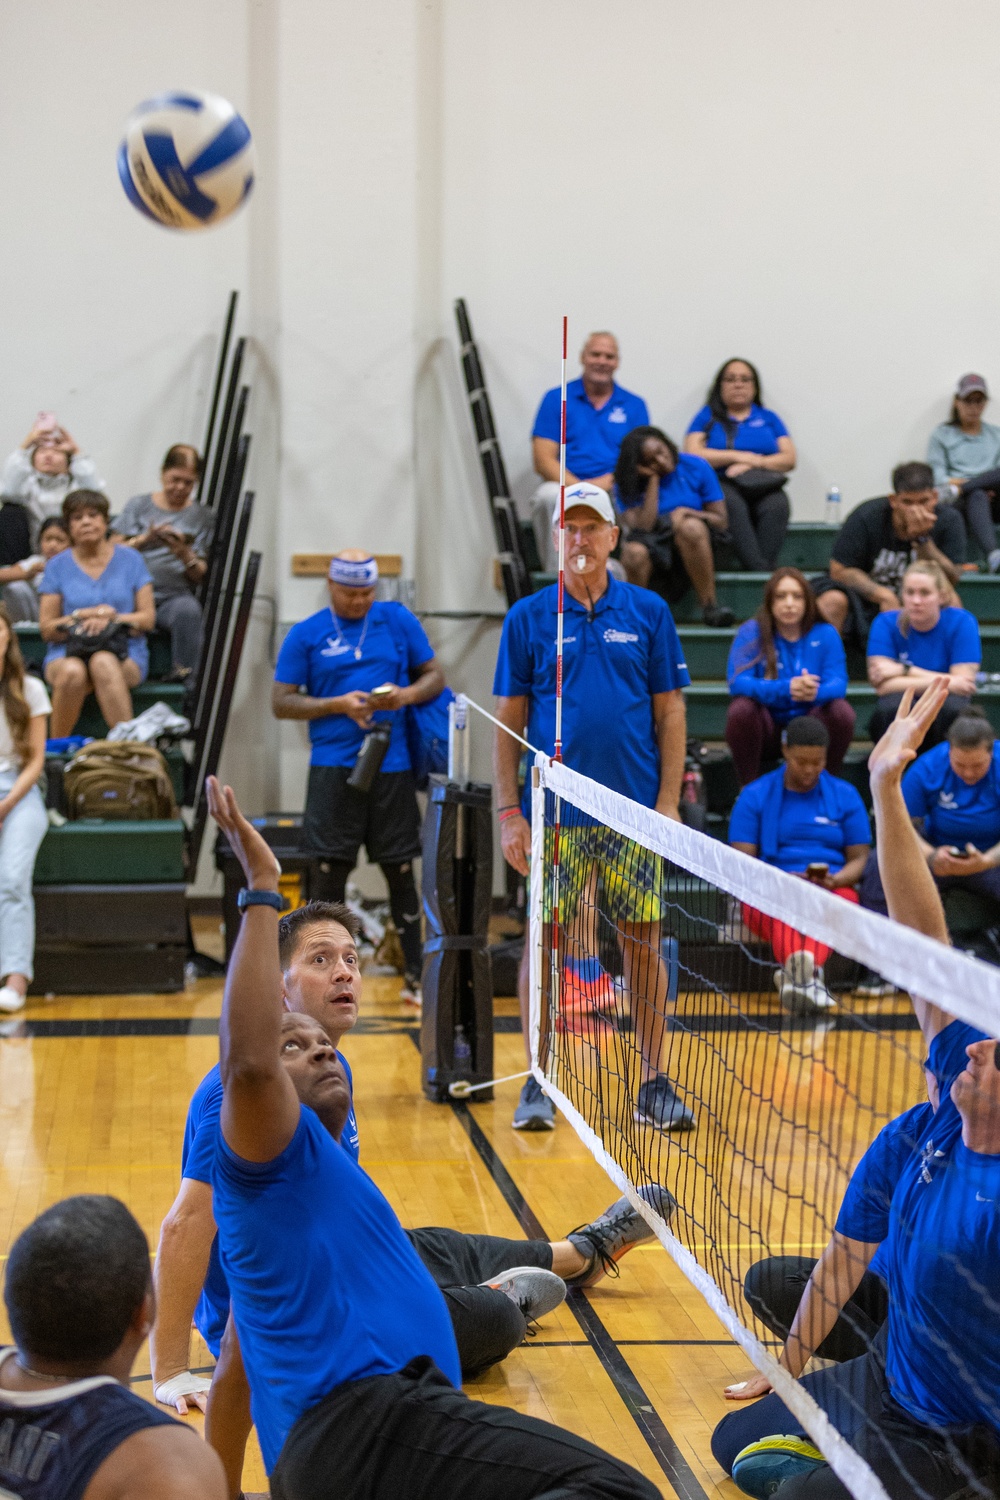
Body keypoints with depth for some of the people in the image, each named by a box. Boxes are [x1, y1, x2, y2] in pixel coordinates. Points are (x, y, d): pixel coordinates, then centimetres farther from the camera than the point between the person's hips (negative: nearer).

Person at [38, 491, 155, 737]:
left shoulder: (130, 560, 11)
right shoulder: (58, 566, 11)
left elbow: (148, 618, 5)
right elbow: (46, 628, 5)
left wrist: (110, 619, -12)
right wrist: (84, 616, -10)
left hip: (124, 654, 0)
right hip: (67, 653, 1)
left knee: (103, 663, -37)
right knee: (72, 672, -36)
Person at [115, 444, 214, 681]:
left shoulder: (202, 516, 16)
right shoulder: (139, 505, 16)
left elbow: (199, 575, 11)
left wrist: (185, 554, -10)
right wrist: (145, 539, -10)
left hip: (175, 595, 0)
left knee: (188, 610, -37)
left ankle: (182, 677, -27)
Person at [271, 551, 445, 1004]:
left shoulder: (399, 621, 8)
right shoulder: (306, 634, 4)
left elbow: (435, 675, 12)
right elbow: (281, 702, 2)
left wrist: (406, 695, -10)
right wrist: (338, 705, -12)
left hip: (392, 765, 1)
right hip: (334, 766, -1)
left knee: (400, 870, 5)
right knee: (332, 871, 0)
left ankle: (416, 976, 12)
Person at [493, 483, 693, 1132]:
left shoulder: (648, 611, 5)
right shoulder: (528, 617, 4)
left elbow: (671, 712, 5)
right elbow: (510, 721, 4)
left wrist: (669, 802, -3)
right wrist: (509, 811, -3)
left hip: (634, 811, 0)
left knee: (644, 941, 3)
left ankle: (656, 1083, 12)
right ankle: (539, 1084, 11)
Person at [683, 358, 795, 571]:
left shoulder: (769, 418, 22)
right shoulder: (707, 416, 17)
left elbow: (789, 459, 11)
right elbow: (692, 455, 1)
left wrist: (754, 463, -6)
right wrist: (738, 456, -3)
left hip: (764, 487, 2)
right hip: (722, 484, -2)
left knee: (778, 506, -34)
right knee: (732, 504, -38)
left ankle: (768, 571, -42)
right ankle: (759, 570, -48)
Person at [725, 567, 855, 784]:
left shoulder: (825, 634, 0)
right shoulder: (751, 632, -5)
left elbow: (838, 683, -13)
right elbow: (737, 681, -19)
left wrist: (816, 692, -39)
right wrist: (785, 689, -38)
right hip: (766, 728, -1)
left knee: (841, 711, -28)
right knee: (741, 709, -31)